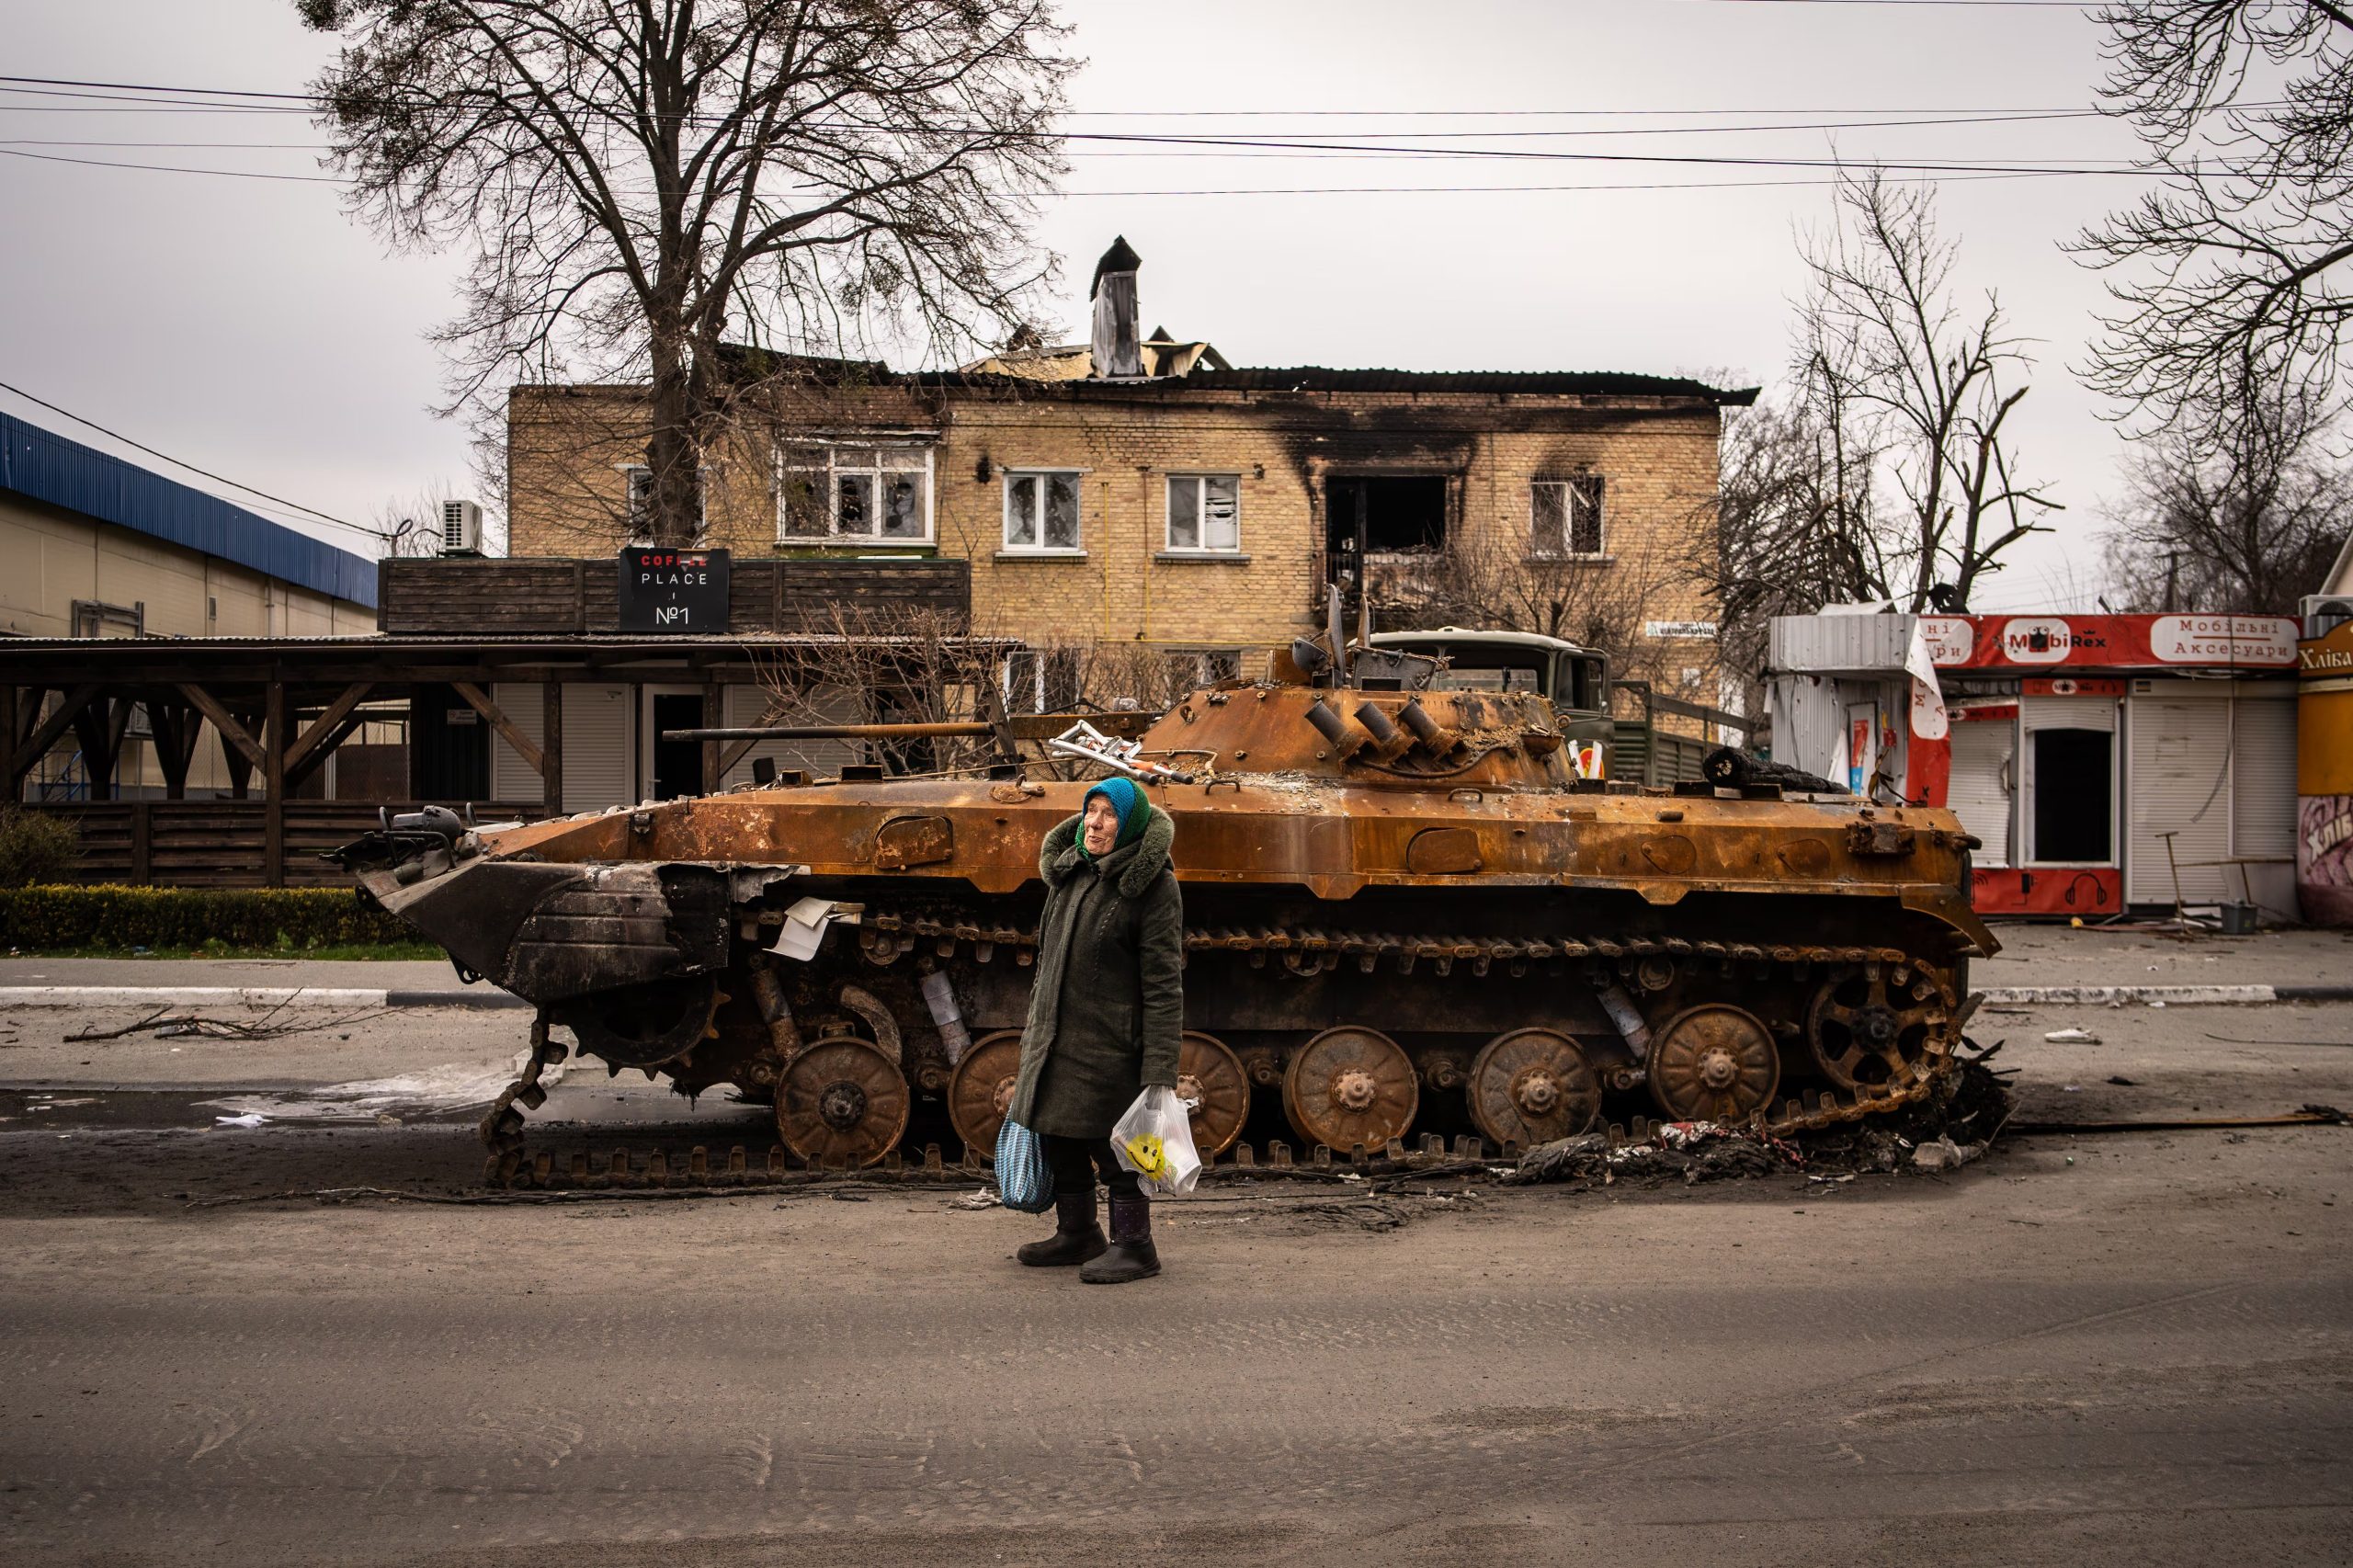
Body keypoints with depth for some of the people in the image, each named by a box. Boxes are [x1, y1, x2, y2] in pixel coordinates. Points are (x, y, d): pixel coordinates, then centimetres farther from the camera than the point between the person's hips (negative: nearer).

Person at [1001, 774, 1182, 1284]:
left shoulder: (1152, 886, -12)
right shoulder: (1067, 873, 10)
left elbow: (1164, 983, -15)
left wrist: (1160, 1070, -19)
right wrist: (1034, 1028, 19)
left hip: (1111, 1041, -8)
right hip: (1055, 1036, 8)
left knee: (1114, 1145, 0)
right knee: (1058, 1137, 16)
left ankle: (1133, 1245, 14)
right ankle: (1077, 1234, 32)